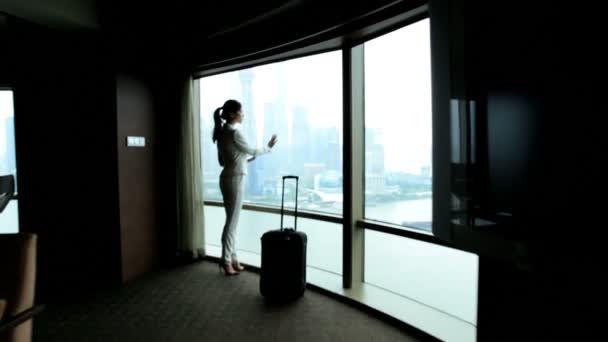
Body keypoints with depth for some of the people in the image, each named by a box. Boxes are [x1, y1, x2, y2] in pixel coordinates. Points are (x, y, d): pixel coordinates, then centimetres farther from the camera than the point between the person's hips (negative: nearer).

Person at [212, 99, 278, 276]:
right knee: (232, 221, -1)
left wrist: (246, 159, 22)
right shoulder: (234, 132, -15)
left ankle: (232, 258, 23)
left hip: (227, 177, 10)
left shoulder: (222, 132, 14)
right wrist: (268, 147, 11)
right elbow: (251, 150, -5)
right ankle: (226, 261, 10)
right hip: (235, 179, -10)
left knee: (232, 220, 14)